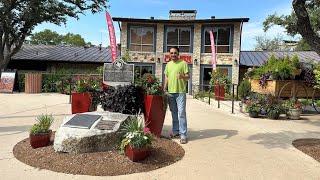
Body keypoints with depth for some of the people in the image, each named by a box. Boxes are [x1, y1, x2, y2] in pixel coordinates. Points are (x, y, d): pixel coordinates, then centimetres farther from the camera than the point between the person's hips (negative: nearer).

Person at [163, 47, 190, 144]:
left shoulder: (183, 63, -2)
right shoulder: (168, 64, 14)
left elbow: (188, 76, -4)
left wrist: (182, 76, -26)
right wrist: (164, 89, 13)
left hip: (180, 92, -5)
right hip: (170, 92, 6)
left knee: (181, 113, -7)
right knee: (174, 113, 13)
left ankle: (183, 134, -3)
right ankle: (176, 131, 26)